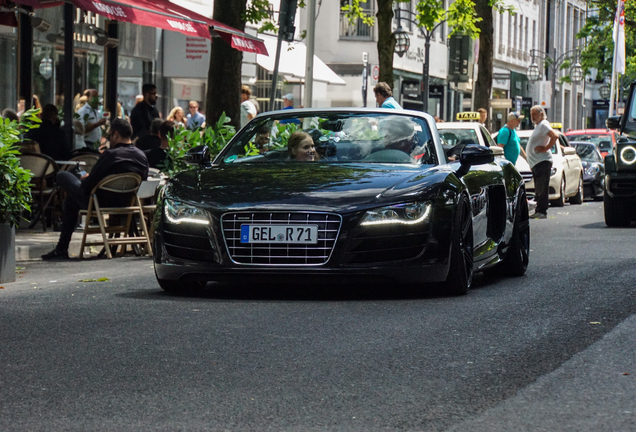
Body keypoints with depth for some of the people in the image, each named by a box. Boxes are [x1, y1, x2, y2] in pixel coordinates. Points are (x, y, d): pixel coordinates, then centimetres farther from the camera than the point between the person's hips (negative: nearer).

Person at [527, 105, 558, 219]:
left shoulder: (543, 125, -10)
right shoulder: (538, 126, 21)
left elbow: (554, 136, -24)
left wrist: (545, 148, -19)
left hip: (542, 162, -11)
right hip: (535, 163, 11)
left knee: (542, 189, -12)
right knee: (538, 189, 10)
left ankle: (541, 211, -14)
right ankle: (539, 211, 12)